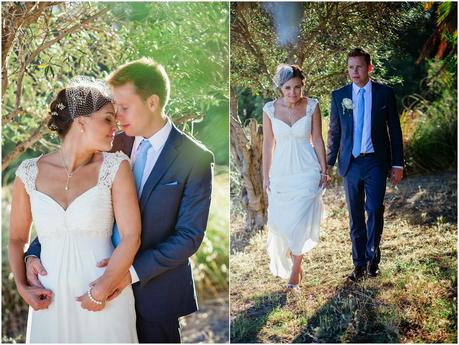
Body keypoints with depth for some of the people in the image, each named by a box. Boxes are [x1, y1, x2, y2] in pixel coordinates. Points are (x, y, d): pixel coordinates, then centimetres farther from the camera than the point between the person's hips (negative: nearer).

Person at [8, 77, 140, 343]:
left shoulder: (115, 167, -4)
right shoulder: (30, 173, 1)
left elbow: (132, 236, -8)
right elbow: (17, 238, 11)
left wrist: (101, 291, -13)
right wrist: (22, 286, -3)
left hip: (104, 303, -1)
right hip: (50, 302, 1)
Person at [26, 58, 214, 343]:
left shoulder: (195, 158, -14)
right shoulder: (115, 146, 0)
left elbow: (190, 235, -16)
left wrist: (135, 271, -24)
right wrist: (36, 252, -15)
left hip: (156, 288, -4)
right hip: (111, 278, 4)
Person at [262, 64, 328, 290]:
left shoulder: (312, 106, -5)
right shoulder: (270, 109, -3)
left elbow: (317, 140, 2)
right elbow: (268, 144, 3)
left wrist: (324, 170, 0)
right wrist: (266, 177, 4)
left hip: (307, 172, -2)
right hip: (281, 172, 2)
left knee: (300, 222, -7)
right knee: (280, 223, 7)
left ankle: (294, 272, 8)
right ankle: (287, 263, 31)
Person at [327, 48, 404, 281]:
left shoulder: (385, 93, 2)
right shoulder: (339, 95, 6)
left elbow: (395, 130, 4)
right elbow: (334, 132, 9)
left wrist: (397, 164, 1)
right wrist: (328, 164, 5)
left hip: (376, 162, -2)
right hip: (350, 163, 2)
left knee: (374, 210, -11)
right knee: (355, 216, 6)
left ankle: (372, 256, 10)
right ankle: (359, 264, 16)